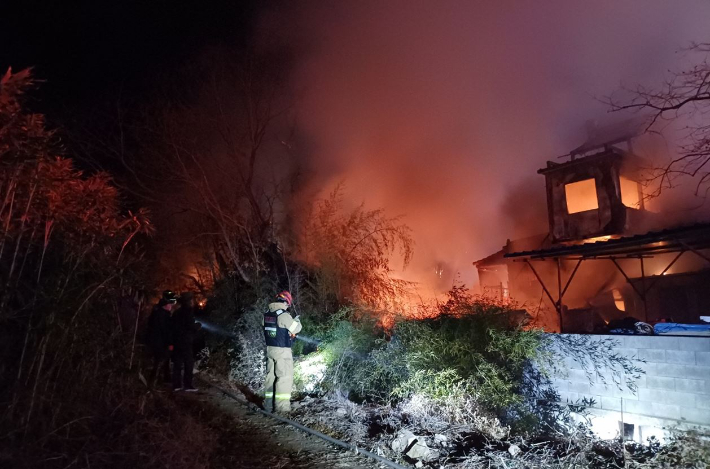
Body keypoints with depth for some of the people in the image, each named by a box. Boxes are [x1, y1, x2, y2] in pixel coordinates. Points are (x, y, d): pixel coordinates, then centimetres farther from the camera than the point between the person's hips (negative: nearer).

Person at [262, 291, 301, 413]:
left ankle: (268, 404, 21)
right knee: (285, 376, 0)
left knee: (271, 375, 14)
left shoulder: (267, 314, 6)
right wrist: (297, 321, 12)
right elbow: (296, 329, -9)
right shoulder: (284, 315, -17)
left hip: (270, 348, 7)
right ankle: (281, 405, 0)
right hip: (282, 350, -7)